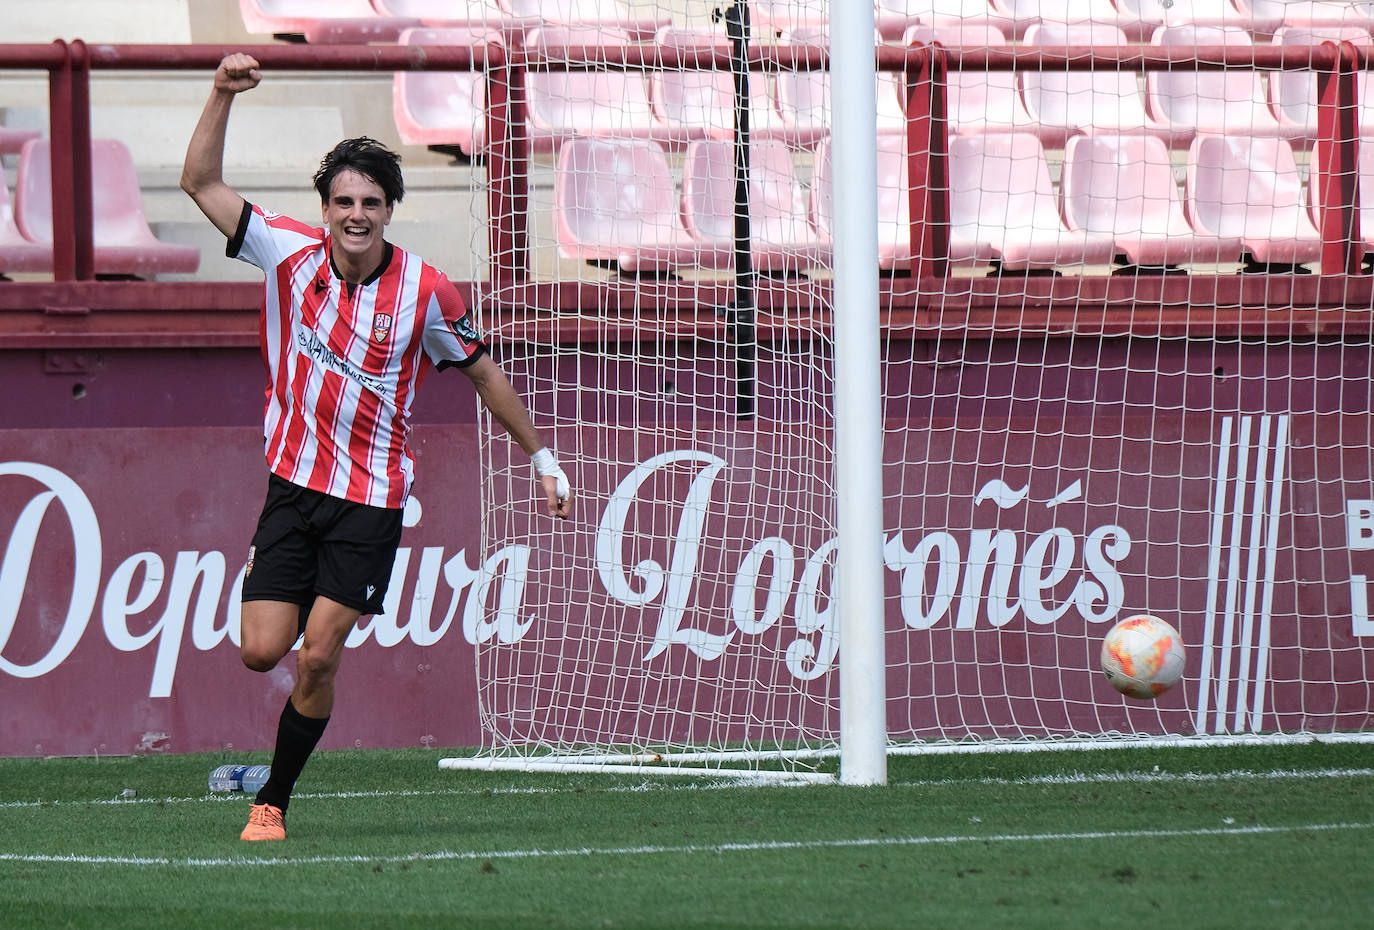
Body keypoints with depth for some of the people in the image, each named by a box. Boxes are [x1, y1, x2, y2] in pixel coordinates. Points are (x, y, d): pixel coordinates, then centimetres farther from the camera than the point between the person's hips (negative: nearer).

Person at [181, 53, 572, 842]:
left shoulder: (426, 292, -9)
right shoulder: (292, 255, -4)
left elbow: (484, 372, 6)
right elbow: (202, 184, -2)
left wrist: (543, 458, 11)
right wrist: (224, 95, -14)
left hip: (373, 498, -2)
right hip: (293, 481, 2)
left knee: (317, 657, -11)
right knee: (263, 651, -6)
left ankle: (274, 801, 3)